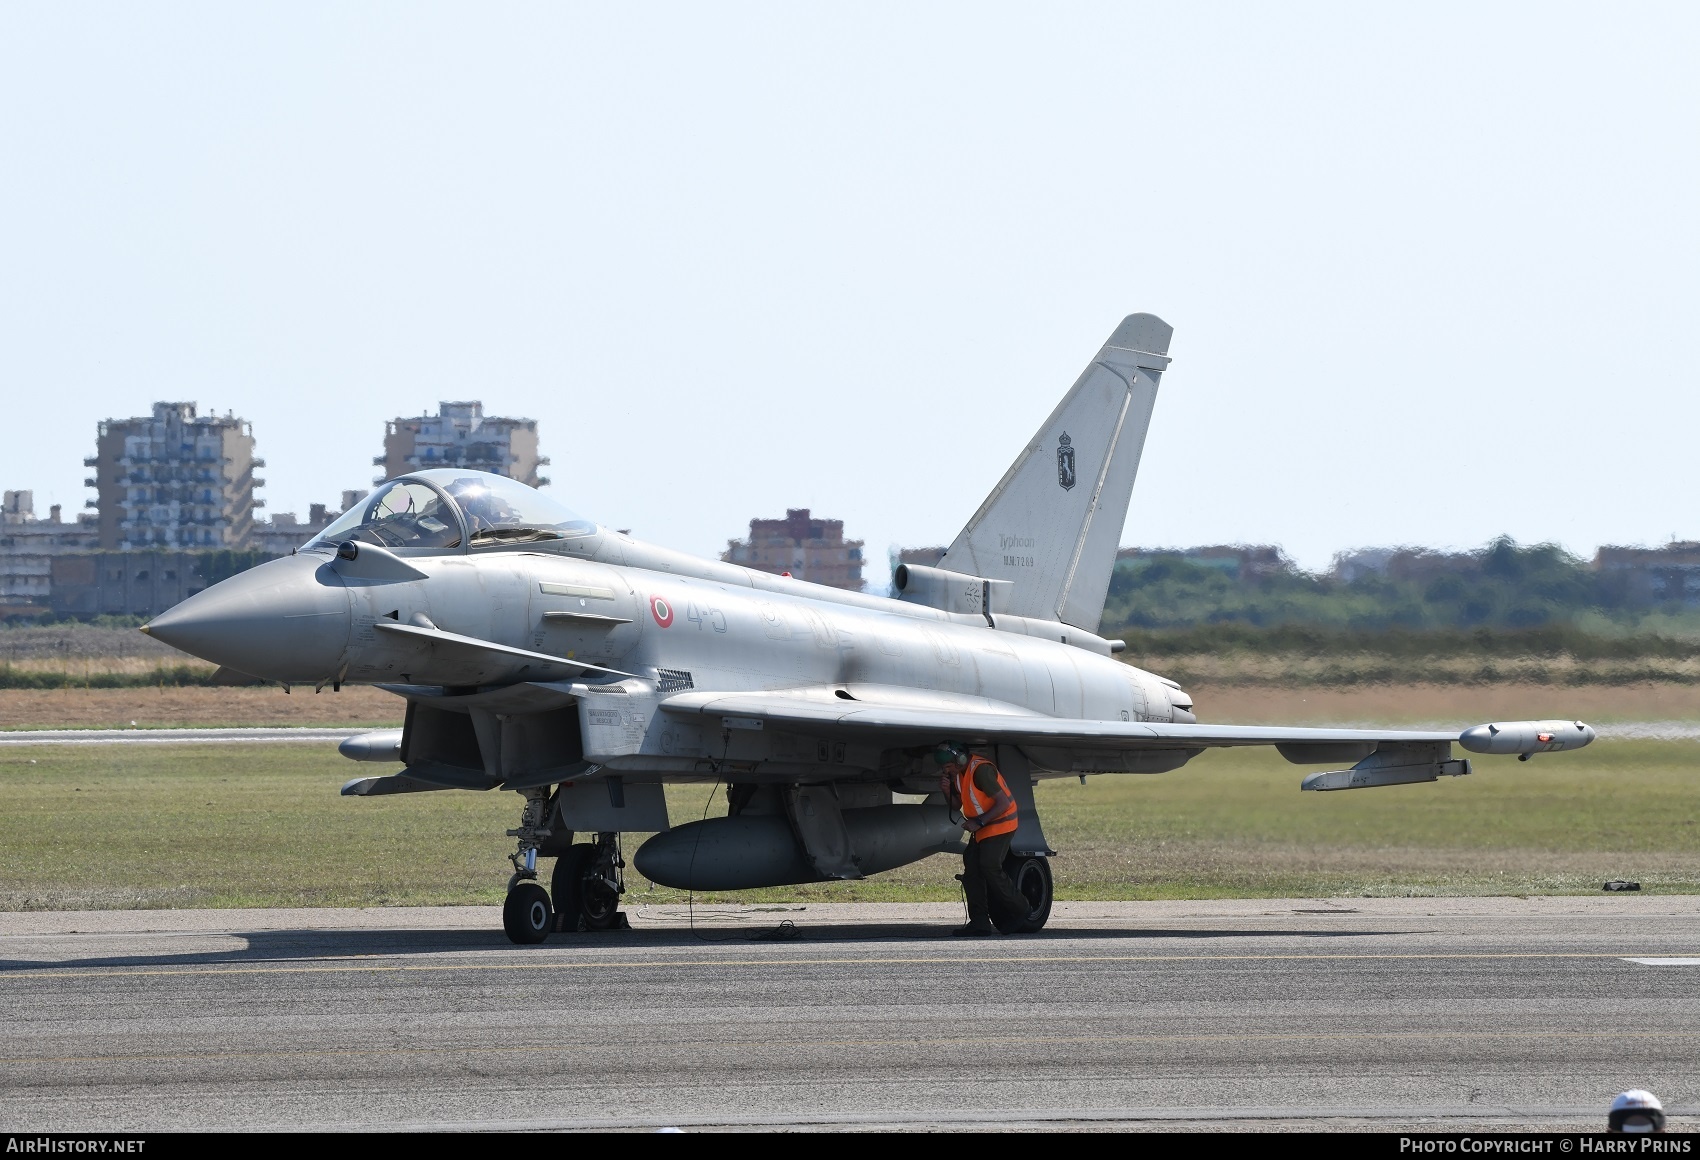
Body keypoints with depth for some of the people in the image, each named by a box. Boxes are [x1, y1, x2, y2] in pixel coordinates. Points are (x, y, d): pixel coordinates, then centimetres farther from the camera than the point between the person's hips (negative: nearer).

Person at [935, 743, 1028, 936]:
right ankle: (979, 922, -2)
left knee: (990, 867, -17)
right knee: (971, 870, -2)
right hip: (980, 828, 9)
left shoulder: (981, 770, -24)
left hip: (1000, 824, -9)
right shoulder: (956, 773, 5)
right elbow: (956, 806, 11)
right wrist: (947, 791, -9)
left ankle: (1019, 911, 0)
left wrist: (979, 822, -24)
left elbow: (1004, 803, -24)